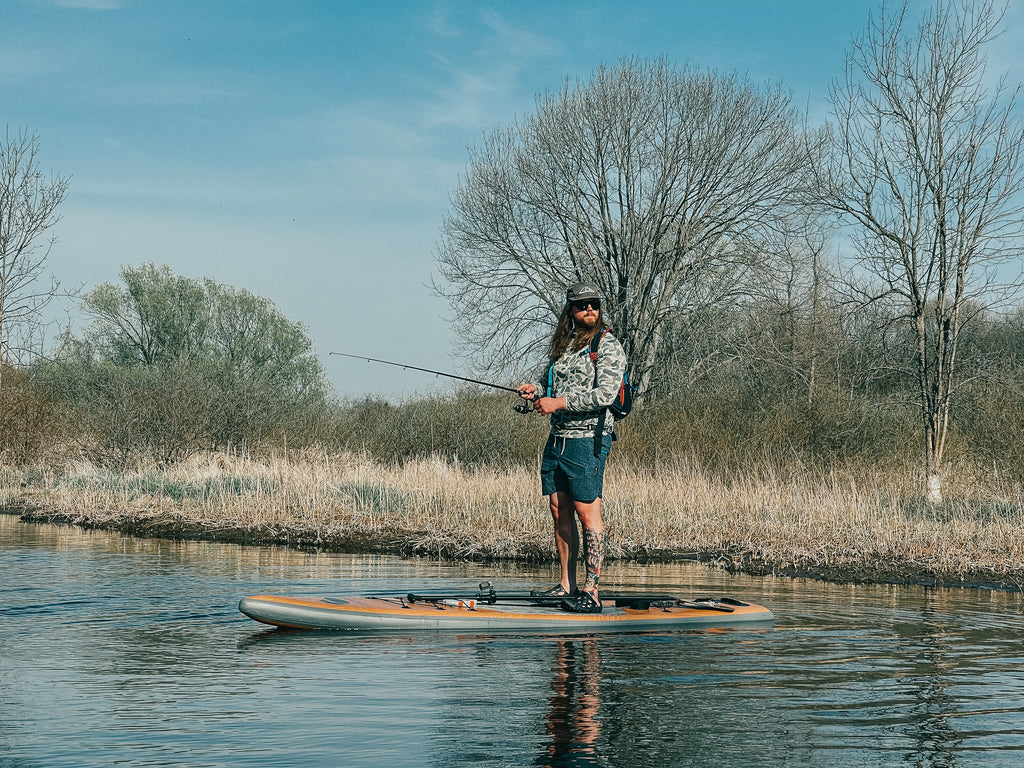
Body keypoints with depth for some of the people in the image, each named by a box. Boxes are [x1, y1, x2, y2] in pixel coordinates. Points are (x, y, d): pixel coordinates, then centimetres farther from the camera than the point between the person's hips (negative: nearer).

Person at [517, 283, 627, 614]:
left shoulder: (608, 346, -7)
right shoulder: (562, 345, 15)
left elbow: (605, 394, -18)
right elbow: (550, 381, 28)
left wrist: (559, 402, -19)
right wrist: (536, 389, 4)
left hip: (587, 440, -7)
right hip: (557, 438, 7)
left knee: (588, 513, -9)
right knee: (560, 513, 9)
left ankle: (592, 591, -7)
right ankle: (566, 585, 16)